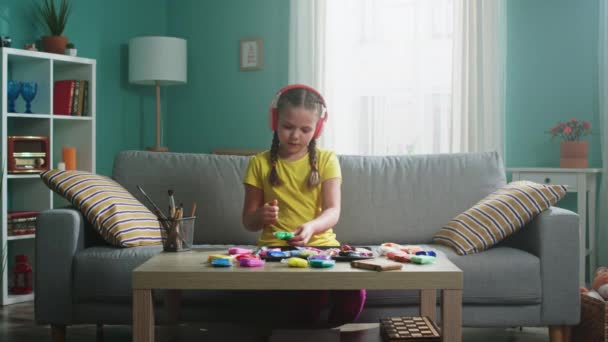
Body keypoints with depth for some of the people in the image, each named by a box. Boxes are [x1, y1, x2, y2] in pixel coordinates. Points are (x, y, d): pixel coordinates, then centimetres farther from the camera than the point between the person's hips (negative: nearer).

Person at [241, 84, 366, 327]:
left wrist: (311, 226, -30)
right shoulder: (260, 163, 7)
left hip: (321, 244, 2)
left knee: (354, 290, -28)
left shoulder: (326, 160, 6)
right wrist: (261, 216, -18)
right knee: (312, 288, -34)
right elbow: (248, 221, 8)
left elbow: (333, 211, -7)